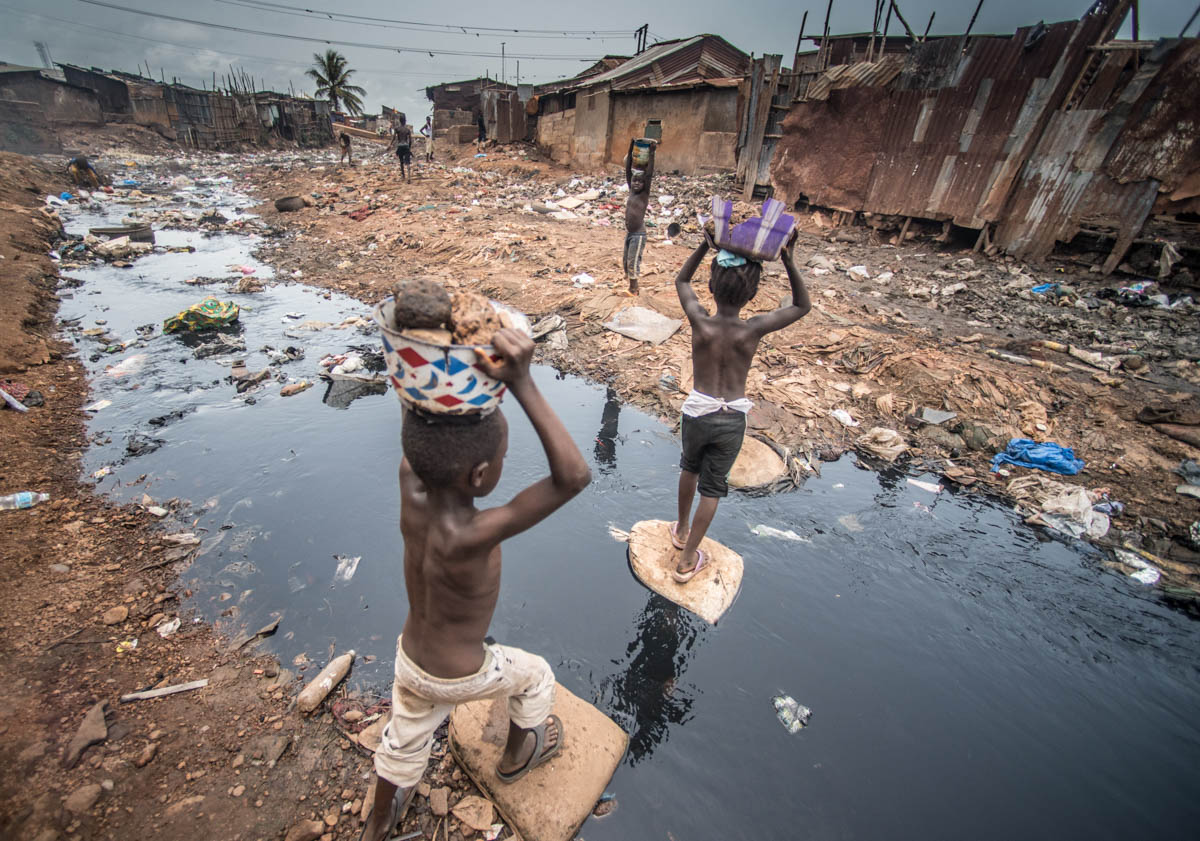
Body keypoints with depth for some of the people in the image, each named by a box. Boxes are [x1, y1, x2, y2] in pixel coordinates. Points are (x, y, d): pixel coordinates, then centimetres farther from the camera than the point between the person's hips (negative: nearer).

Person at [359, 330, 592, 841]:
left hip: (409, 657, 5)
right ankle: (517, 757, 52)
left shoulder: (410, 483, -26)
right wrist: (522, 383, -53)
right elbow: (574, 476, -51)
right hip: (458, 677, -5)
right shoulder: (468, 537, -44)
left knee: (406, 737, 32)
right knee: (535, 675, 25)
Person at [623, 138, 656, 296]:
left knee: (633, 262, -5)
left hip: (638, 235, -7)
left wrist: (652, 153, -21)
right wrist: (631, 148, 0)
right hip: (628, 233, 7)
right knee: (626, 262, 11)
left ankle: (633, 289, 5)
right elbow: (628, 169, 4)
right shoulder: (631, 191, 7)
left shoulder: (645, 194, -8)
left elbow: (649, 174, -19)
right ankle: (631, 286, 22)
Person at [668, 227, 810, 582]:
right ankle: (687, 560, 25)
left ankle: (681, 529, 48)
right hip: (732, 420, -1)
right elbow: (802, 305, 3)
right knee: (712, 488, 13)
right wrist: (788, 262, -5)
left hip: (697, 414, 1)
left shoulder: (700, 322, -15)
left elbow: (681, 280, 5)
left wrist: (705, 245, -2)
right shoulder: (754, 329, -16)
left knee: (689, 469, 28)